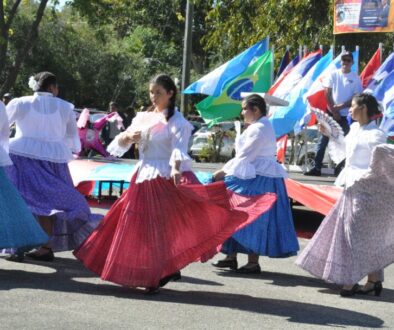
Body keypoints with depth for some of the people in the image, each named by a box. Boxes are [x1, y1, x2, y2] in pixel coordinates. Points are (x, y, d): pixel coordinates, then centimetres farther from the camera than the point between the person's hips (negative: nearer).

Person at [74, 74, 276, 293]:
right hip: (143, 178, 7)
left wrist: (176, 169, -40)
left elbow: (179, 148, -21)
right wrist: (128, 136, -10)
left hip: (166, 178, -6)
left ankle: (162, 274, 2)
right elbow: (120, 143, 14)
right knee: (140, 228, 9)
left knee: (163, 227, -6)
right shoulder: (143, 117, 13)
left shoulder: (176, 121, -5)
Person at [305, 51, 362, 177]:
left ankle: (339, 168, 9)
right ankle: (317, 167, 4)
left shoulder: (355, 78, 1)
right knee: (323, 140, 0)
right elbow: (327, 94, 1)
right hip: (330, 112, 1)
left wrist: (341, 106, -14)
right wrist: (333, 111, -8)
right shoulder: (333, 74, 3)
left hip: (346, 115, 0)